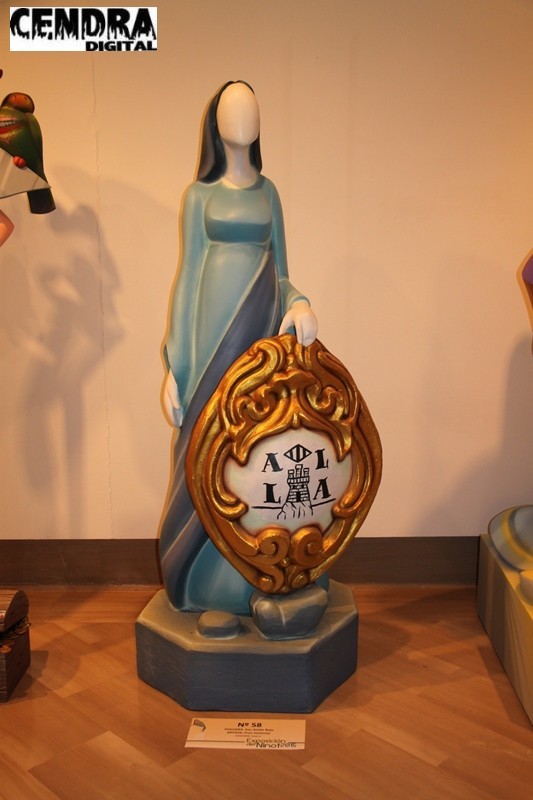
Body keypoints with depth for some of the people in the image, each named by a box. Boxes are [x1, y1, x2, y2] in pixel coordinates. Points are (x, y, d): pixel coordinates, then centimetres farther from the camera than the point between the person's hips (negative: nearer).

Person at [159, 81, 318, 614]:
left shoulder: (267, 191, 15)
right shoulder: (199, 194, 6)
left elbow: (278, 271, 14)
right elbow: (187, 278, 3)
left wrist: (298, 301, -10)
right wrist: (175, 367, -2)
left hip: (266, 329, 3)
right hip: (217, 332, -2)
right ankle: (214, 588, 14)